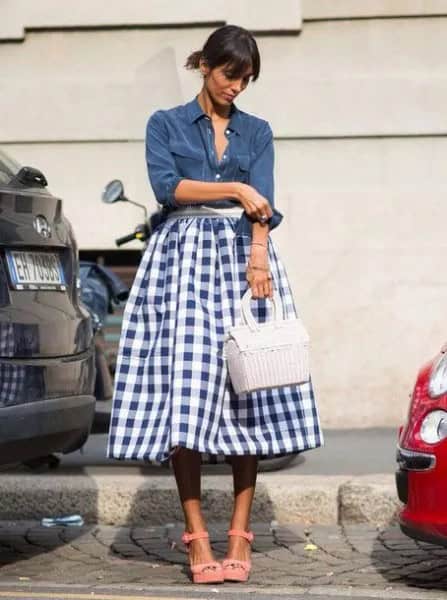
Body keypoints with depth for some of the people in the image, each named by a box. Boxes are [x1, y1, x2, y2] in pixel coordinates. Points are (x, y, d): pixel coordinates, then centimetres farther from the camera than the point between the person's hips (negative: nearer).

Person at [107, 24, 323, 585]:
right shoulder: (165, 124, 11)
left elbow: (262, 202, 1)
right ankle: (195, 534, -6)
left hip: (244, 258, 2)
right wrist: (233, 189, -11)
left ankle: (240, 532, -1)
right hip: (183, 258, -2)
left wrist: (258, 256, -16)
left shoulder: (257, 132, 16)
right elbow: (166, 186, -5)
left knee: (247, 393, -5)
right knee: (184, 390, -10)